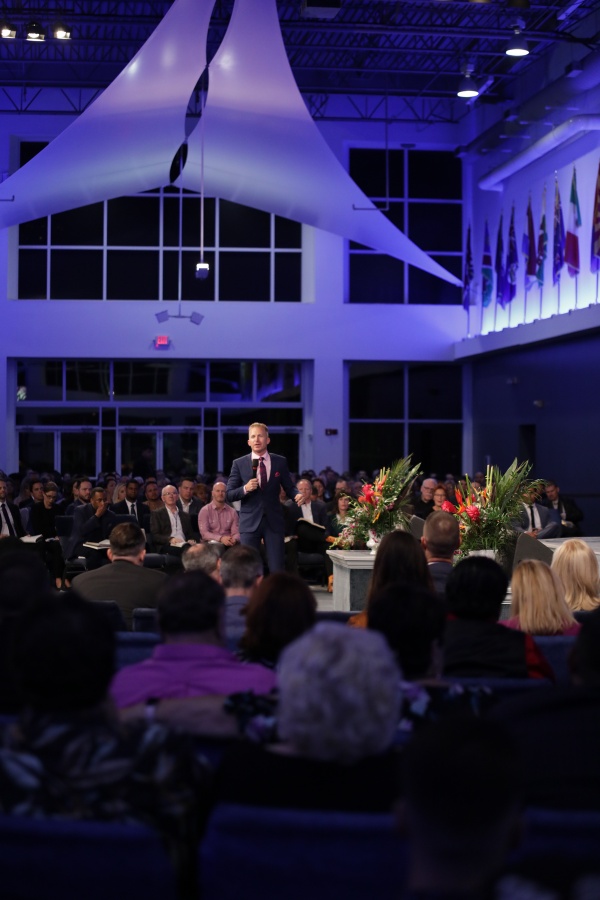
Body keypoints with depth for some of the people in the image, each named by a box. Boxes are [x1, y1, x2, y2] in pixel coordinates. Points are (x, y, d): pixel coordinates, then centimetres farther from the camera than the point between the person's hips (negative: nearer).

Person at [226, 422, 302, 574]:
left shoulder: (280, 462, 5)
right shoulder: (239, 464, 2)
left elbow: (289, 487, 9)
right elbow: (229, 495, 1)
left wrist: (297, 495, -13)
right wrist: (245, 489, -18)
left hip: (274, 521, 1)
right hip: (250, 522, -1)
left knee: (277, 569, 0)